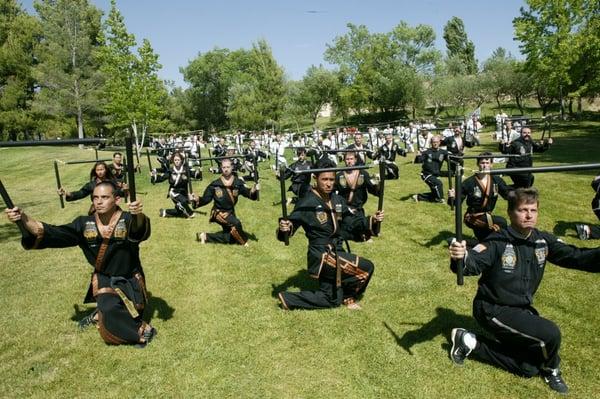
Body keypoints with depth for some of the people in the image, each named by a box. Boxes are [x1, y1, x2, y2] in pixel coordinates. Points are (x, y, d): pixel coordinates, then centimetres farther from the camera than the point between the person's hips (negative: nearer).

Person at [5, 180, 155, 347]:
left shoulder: (128, 220, -22)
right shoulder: (84, 224, -8)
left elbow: (139, 229, -45)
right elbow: (50, 233, -11)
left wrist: (139, 215, -71)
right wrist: (23, 218, -29)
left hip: (130, 281, -2)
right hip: (104, 280, 3)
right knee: (109, 311, -23)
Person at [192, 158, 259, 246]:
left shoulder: (238, 183, -9)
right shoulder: (215, 184, -13)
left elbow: (248, 194, -10)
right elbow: (206, 199, -7)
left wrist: (253, 191, -32)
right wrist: (197, 200, -26)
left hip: (230, 212, 5)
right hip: (218, 213, -5)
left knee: (231, 238, 9)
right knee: (236, 223, -31)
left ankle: (206, 236, 19)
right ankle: (243, 241, -2)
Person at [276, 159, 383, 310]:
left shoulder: (337, 200, 3)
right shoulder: (307, 203, -18)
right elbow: (290, 226, -20)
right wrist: (284, 228, -42)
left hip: (336, 252, 8)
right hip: (321, 255, -8)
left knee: (332, 300, 17)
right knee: (366, 268, -10)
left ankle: (289, 299, 25)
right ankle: (348, 296, 16)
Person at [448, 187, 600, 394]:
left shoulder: (543, 241, -4)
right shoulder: (498, 242, -23)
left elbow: (575, 257, -8)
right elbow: (474, 263, -36)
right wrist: (461, 258, -60)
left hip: (522, 309, 7)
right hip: (493, 309, -7)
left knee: (529, 368, 8)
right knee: (550, 333, -22)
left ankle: (471, 342, 18)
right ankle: (551, 370, 13)